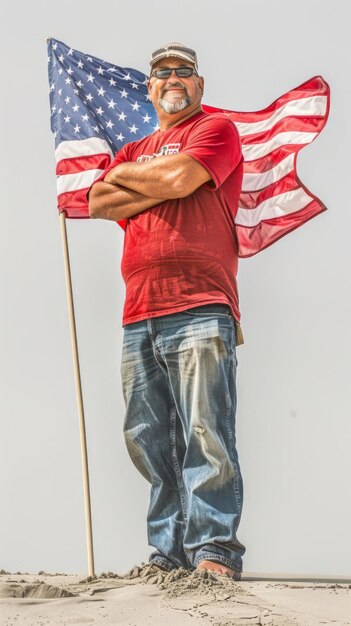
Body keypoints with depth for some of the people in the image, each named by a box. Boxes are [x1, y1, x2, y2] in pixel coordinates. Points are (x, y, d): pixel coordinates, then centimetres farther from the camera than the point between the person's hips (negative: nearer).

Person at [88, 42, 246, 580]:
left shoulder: (216, 129, 10)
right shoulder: (131, 152, 28)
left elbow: (180, 176, -9)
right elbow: (98, 202, 10)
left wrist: (125, 175, 9)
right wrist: (160, 189, -2)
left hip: (199, 311, -6)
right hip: (139, 319, 6)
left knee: (205, 436, -12)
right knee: (151, 443, 2)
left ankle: (215, 551, -12)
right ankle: (169, 555, 5)